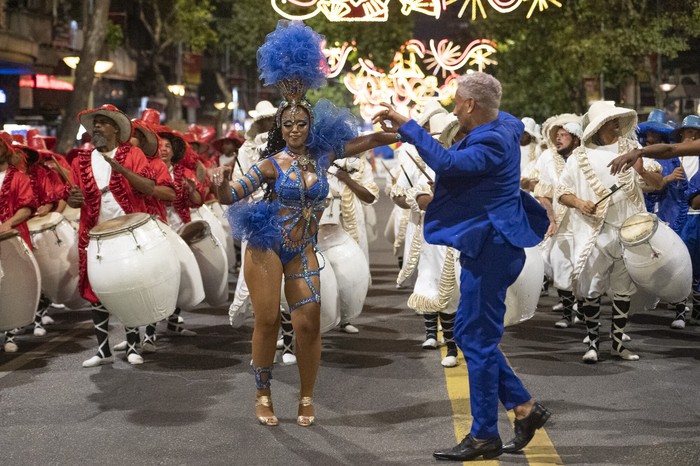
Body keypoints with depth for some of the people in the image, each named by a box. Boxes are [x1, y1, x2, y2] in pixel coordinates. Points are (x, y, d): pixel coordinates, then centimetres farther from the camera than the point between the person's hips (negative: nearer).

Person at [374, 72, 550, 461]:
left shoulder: (493, 142, -20)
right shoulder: (500, 126, 11)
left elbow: (446, 162, -35)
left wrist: (407, 126, -26)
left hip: (491, 250, -11)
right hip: (489, 248, 11)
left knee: (478, 340, -3)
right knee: (471, 335, 16)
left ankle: (485, 436, 7)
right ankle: (524, 407, 21)